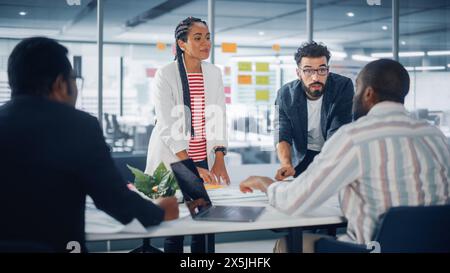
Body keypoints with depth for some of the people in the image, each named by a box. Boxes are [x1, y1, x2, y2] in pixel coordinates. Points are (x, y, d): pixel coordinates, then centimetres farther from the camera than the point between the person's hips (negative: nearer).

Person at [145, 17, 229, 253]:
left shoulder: (214, 73, 6)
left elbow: (218, 119, 4)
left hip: (206, 162, 4)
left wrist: (219, 160, -9)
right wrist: (191, 168, -20)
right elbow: (168, 126, -14)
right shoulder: (165, 75, -9)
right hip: (173, 161, -4)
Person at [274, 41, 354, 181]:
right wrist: (286, 164, -39)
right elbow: (282, 136, -17)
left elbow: (337, 135, -28)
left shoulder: (343, 87, -22)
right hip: (303, 156, 1)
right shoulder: (285, 94, -14)